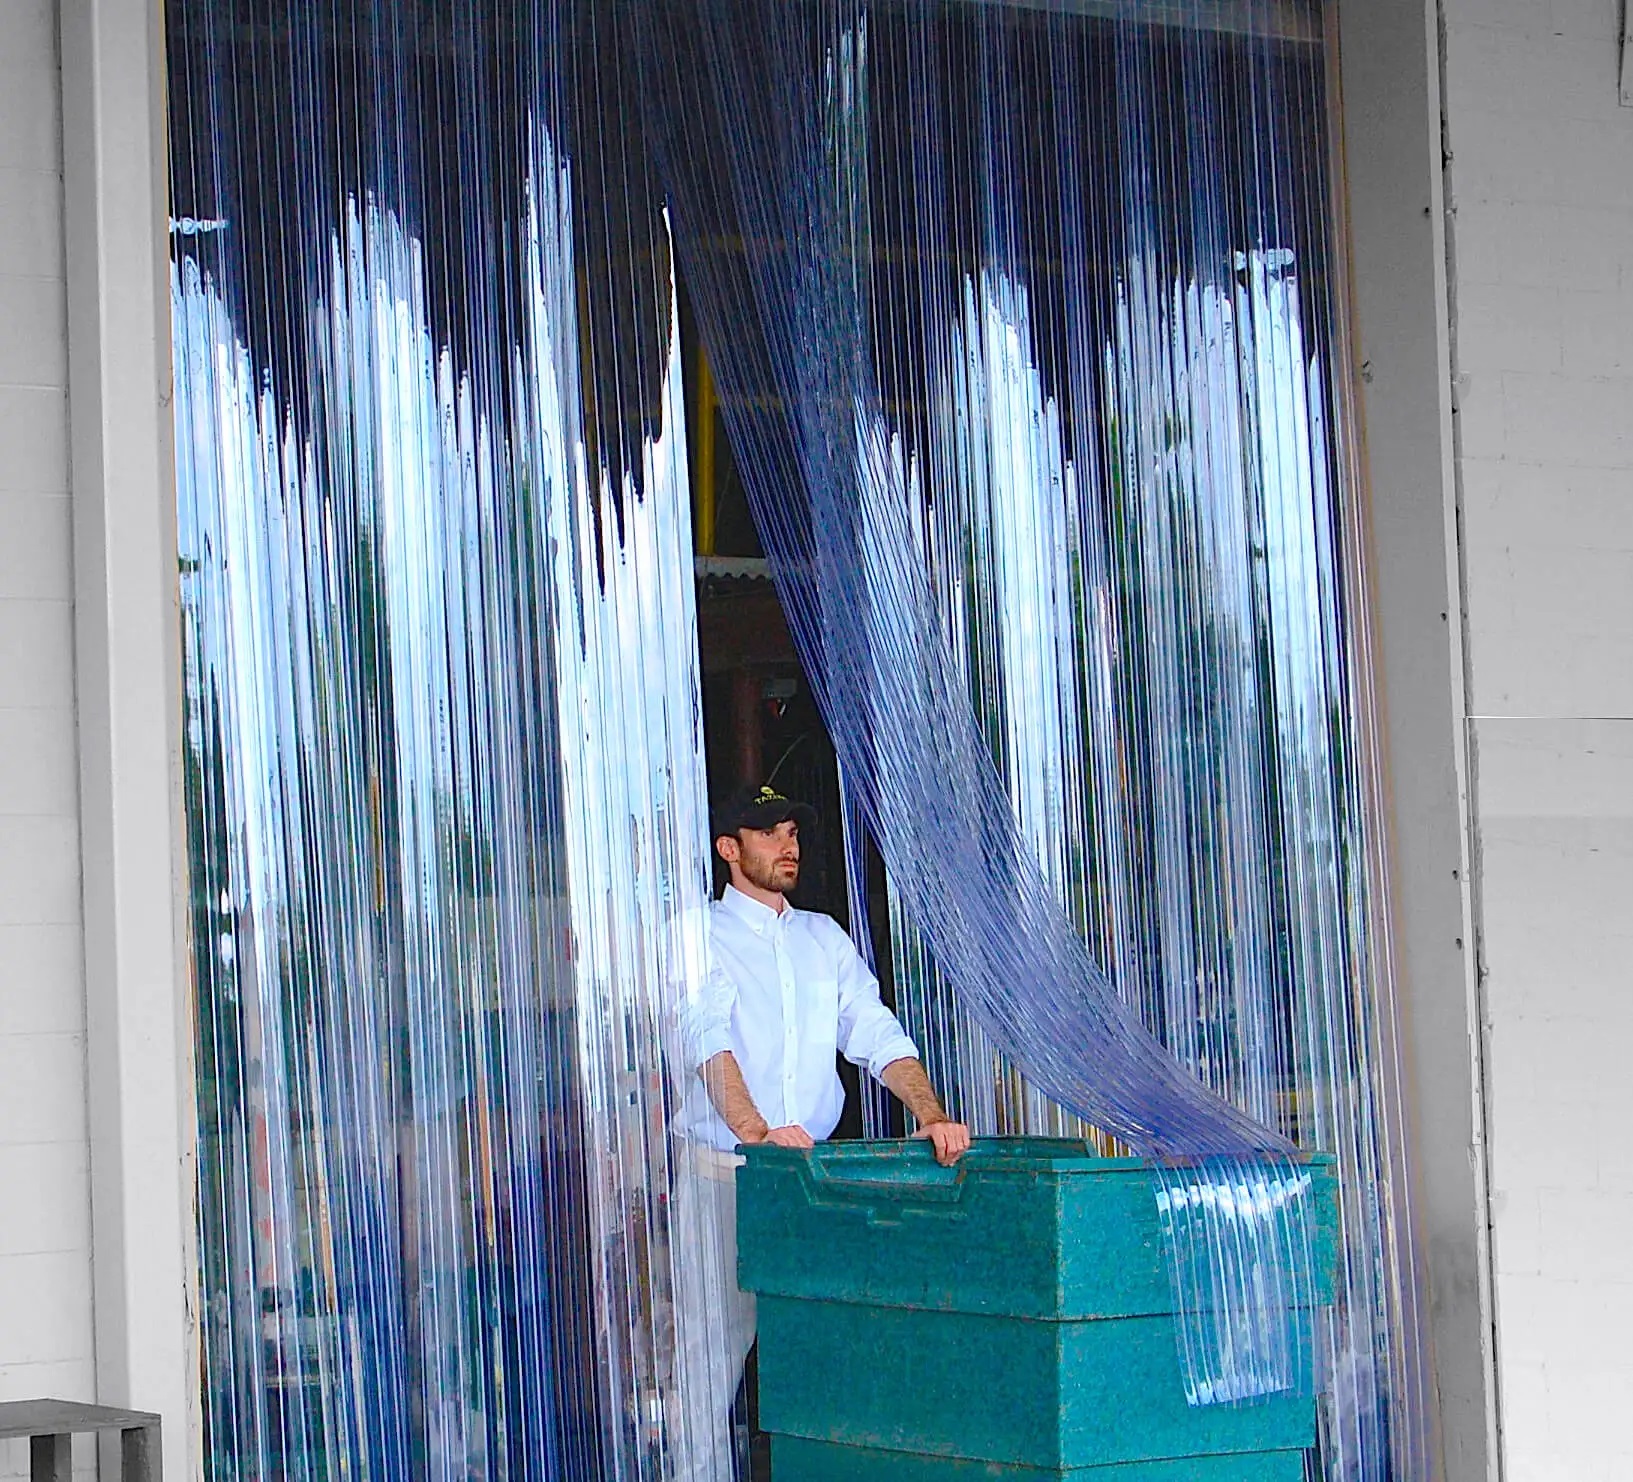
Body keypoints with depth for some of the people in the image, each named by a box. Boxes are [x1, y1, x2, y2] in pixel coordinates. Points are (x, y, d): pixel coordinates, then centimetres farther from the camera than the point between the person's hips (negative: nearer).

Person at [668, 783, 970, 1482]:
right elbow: (710, 1039, -15)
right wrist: (755, 1131, -31)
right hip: (721, 1167, -4)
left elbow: (876, 1032, 9)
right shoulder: (701, 934, 1)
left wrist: (930, 1115, -8)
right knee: (712, 1344, -7)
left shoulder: (823, 937, 17)